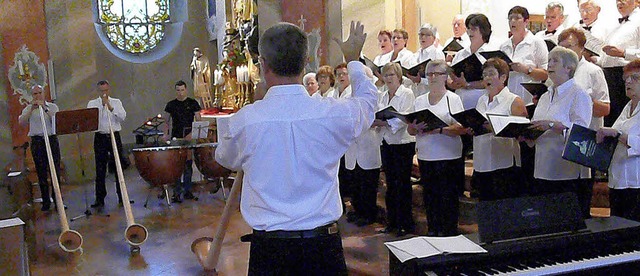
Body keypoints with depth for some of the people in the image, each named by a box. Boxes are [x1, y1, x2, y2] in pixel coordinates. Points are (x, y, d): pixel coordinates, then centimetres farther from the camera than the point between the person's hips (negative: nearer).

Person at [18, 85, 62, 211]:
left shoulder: (52, 106, 8)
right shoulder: (29, 108, 8)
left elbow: (56, 119, -9)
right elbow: (21, 122, -7)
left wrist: (45, 108, -19)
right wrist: (31, 109, -16)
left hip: (52, 139, 0)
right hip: (37, 141, 0)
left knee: (55, 170, -1)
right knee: (41, 172, 3)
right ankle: (46, 201, 10)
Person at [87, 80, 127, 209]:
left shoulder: (116, 102, 9)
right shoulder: (92, 103, 7)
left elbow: (122, 117, -6)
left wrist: (110, 107, -14)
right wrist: (101, 105, -12)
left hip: (115, 136, 1)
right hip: (100, 137, -1)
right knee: (100, 169, 0)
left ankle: (122, 197, 15)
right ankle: (100, 199, 8)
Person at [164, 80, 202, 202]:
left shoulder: (192, 103, 3)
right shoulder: (171, 104, 7)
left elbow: (198, 120, 1)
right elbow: (168, 121, 13)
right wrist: (166, 134, 1)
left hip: (189, 138, 0)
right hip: (175, 138, 1)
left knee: (188, 165, 6)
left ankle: (187, 191, 15)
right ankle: (177, 192, 4)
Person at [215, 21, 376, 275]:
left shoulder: (244, 120, -12)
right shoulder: (335, 113, -11)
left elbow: (224, 159, 12)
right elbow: (368, 101, 14)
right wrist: (353, 60, 32)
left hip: (268, 246, 0)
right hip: (323, 244, 1)